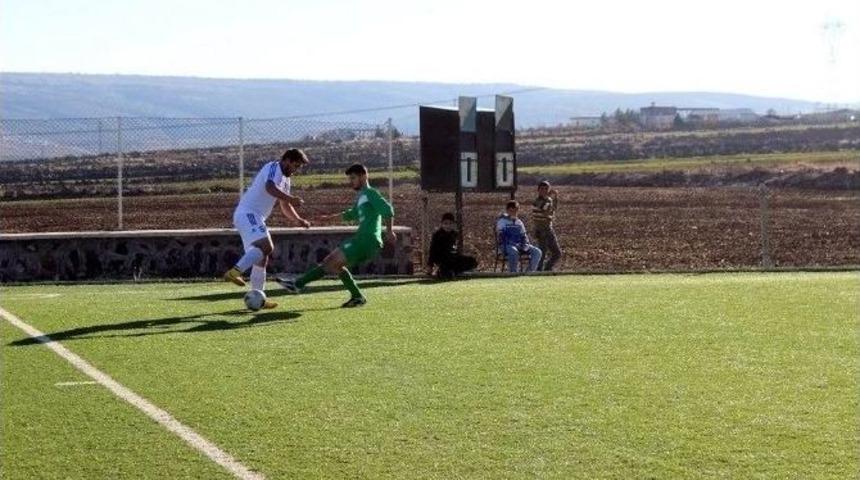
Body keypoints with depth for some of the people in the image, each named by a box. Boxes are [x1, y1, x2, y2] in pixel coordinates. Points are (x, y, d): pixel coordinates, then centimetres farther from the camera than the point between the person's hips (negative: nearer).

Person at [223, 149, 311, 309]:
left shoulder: (285, 180, 22)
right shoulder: (273, 168, -7)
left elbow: (285, 206, 30)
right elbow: (270, 188, -28)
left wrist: (299, 220, 16)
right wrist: (291, 199, -33)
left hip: (254, 218, 10)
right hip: (247, 214, -10)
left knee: (262, 256, 11)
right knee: (265, 246, -27)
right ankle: (234, 272, -35)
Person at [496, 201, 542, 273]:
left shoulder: (519, 222, 23)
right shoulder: (502, 221, 5)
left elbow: (524, 236, 20)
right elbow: (501, 237, -5)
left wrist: (525, 245, -1)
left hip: (520, 245, 6)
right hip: (508, 245, -6)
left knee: (537, 252, -17)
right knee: (513, 251, -42)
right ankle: (514, 274, -34)